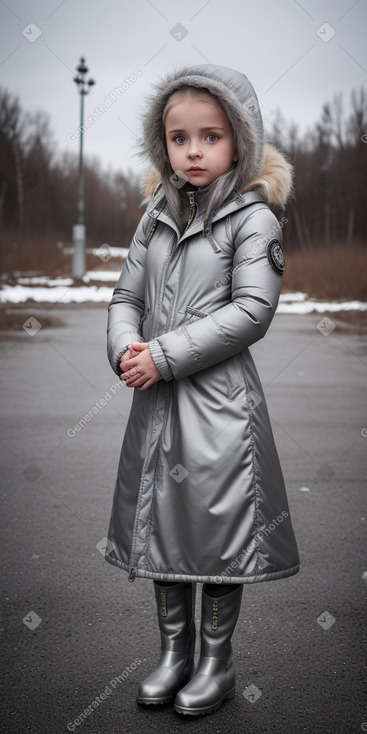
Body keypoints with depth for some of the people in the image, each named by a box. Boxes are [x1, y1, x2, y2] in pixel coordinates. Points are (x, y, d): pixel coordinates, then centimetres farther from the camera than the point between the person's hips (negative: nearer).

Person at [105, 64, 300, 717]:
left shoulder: (253, 218, -6)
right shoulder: (156, 216, 11)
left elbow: (251, 310, -16)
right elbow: (127, 294, 10)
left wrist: (164, 355, -19)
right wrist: (125, 348, -11)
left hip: (219, 399, -5)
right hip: (155, 398, 6)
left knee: (219, 525, 4)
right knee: (160, 522, 13)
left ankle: (217, 659, 24)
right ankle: (174, 651, 30)